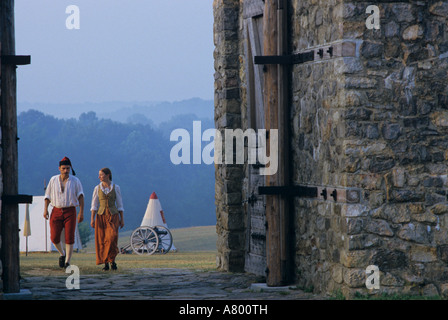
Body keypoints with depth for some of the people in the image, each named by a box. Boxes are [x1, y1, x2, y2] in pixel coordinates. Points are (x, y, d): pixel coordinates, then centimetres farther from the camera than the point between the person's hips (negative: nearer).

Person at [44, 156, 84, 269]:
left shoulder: (75, 181, 0)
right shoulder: (53, 180, 5)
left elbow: (80, 197, -2)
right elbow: (48, 196, 10)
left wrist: (81, 212, -12)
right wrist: (45, 209, -3)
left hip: (70, 211, -2)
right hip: (56, 211, 2)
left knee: (69, 238, -8)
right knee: (54, 237, -6)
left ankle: (67, 262, -3)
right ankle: (62, 254, 22)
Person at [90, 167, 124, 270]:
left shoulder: (116, 188, 3)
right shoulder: (97, 188, 6)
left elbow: (120, 204, 5)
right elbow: (94, 205, 6)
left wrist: (122, 219, 2)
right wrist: (92, 219, -3)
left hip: (113, 216, -2)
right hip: (101, 216, 2)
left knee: (112, 238, -18)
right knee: (102, 240, -4)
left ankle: (112, 260, -4)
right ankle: (105, 263, 4)